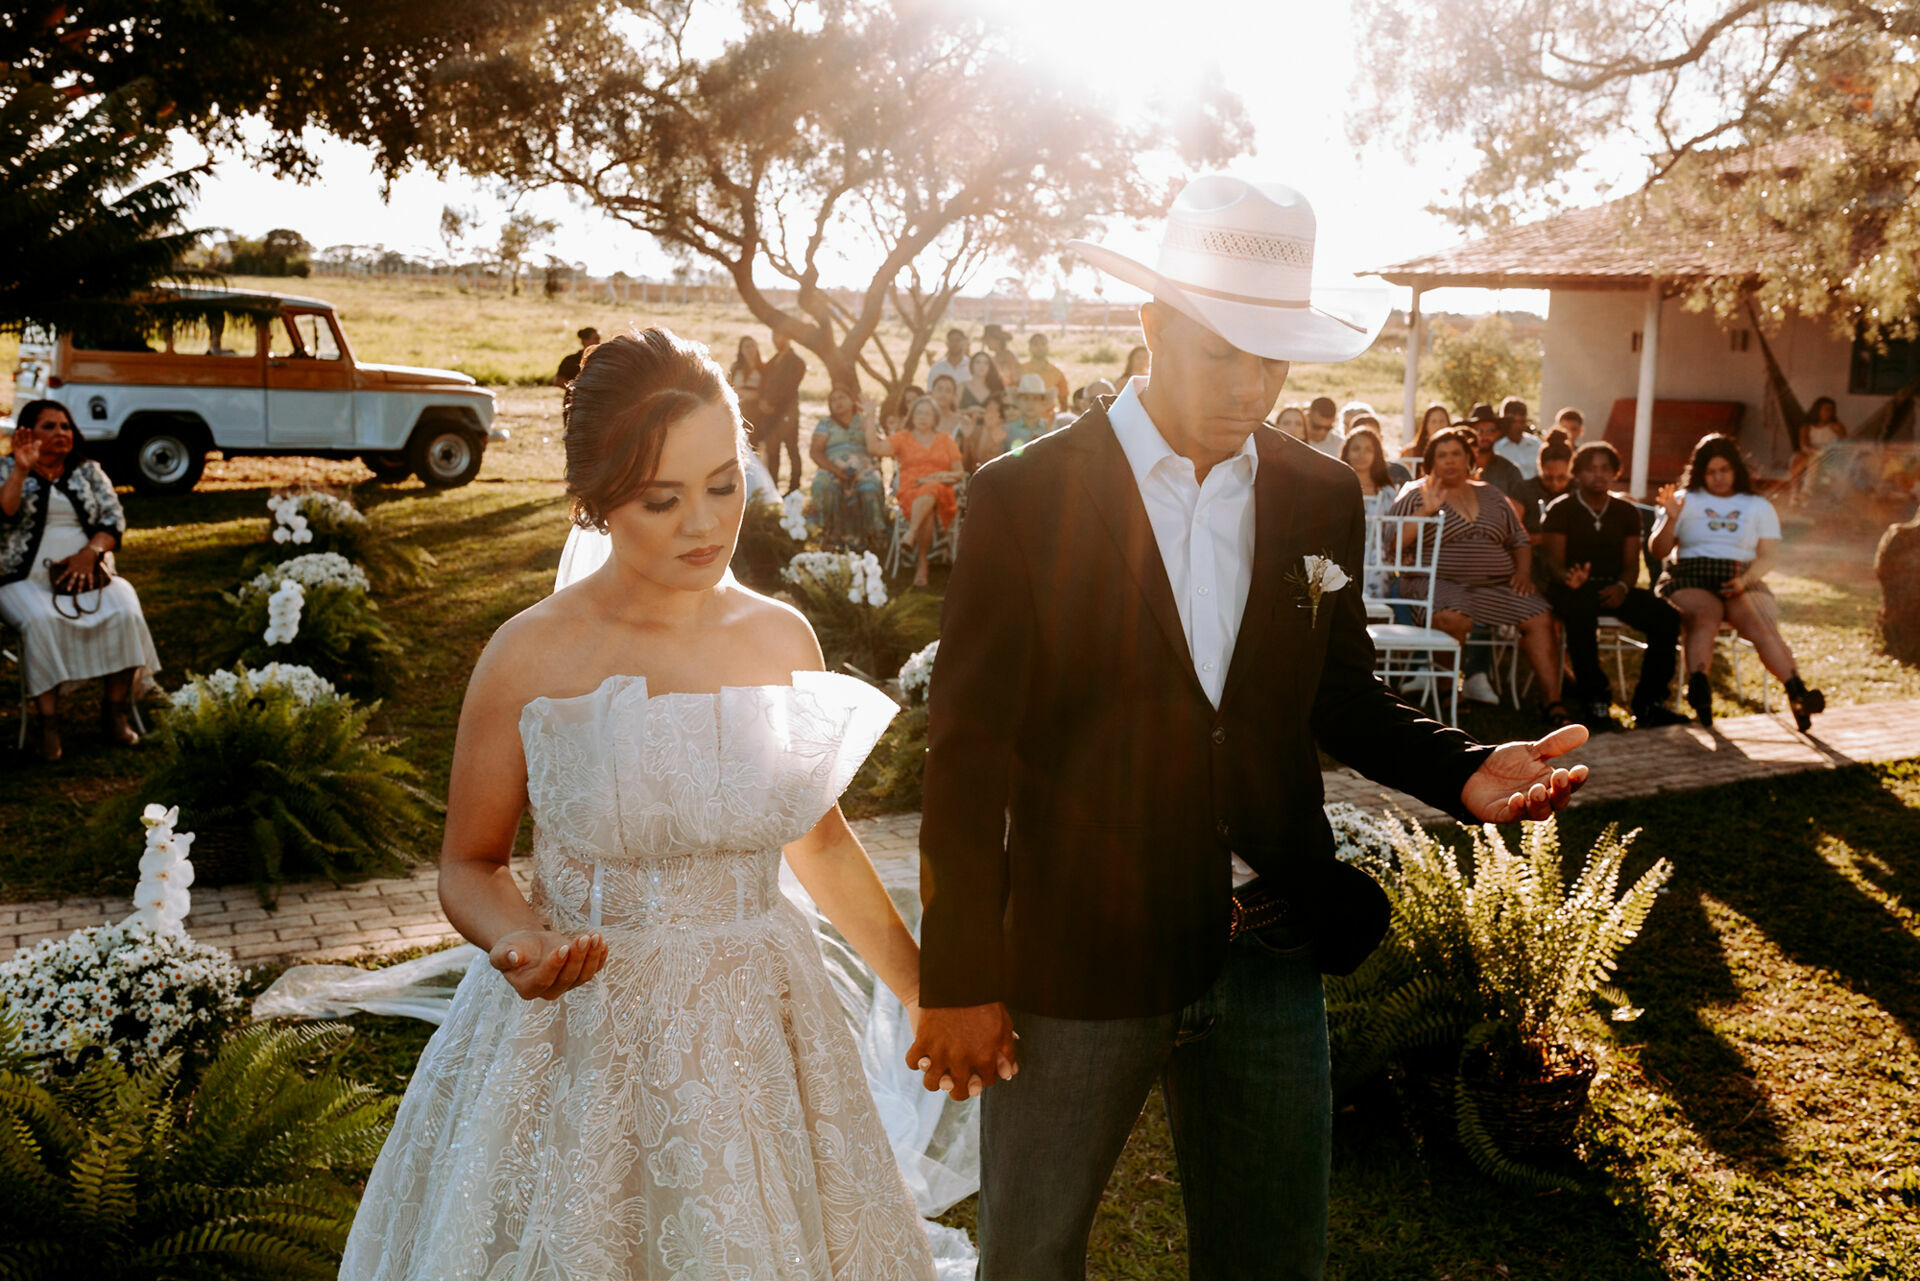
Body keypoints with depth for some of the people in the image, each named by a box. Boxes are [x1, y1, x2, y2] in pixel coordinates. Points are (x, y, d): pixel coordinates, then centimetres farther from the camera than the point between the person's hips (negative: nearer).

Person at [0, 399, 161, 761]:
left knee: (124, 614, -28)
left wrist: (89, 553, -12)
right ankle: (47, 720, -32)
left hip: (86, 576, 3)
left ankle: (115, 713, -20)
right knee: (42, 621, -36)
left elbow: (114, 518, 6)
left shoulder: (89, 471, 17)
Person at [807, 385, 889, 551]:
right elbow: (815, 451, 3)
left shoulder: (864, 423, 18)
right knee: (823, 486, -35)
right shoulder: (826, 423, 17)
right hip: (832, 470, 0)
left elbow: (874, 450, 8)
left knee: (871, 487, -34)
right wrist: (835, 470, -11)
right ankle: (830, 539, -32)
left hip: (862, 470, 0)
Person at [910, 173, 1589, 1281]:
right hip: (1078, 958, -3)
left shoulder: (1322, 499, 3)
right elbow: (970, 753, -9)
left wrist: (1463, 768, -8)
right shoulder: (1028, 497, -10)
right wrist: (961, 980, -9)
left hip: (1269, 951, 4)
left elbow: (1341, 699, 12)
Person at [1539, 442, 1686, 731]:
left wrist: (1622, 587, -13)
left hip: (1614, 589, 4)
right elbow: (1553, 561, -5)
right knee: (1581, 615, -40)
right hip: (1573, 588, -4)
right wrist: (1569, 578, -29)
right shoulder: (1560, 510, 3)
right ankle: (1596, 703, -31)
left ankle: (1649, 703, -16)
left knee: (1666, 617, -22)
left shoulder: (1627, 512, 15)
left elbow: (1632, 564, 11)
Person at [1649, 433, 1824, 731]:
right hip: (1690, 580, -1)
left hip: (1743, 582, 1)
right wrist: (1671, 518, -8)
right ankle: (1698, 686, -59)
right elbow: (1659, 551, 10)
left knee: (1760, 625, -30)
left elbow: (1767, 557, 8)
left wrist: (1745, 581, -12)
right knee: (1705, 617, -36)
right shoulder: (1685, 501, 18)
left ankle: (1797, 693, -48)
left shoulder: (1759, 507, 20)